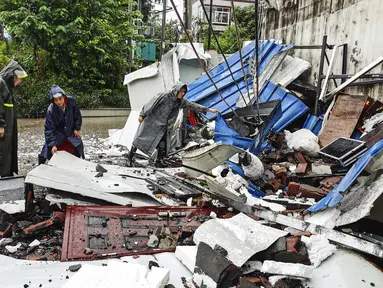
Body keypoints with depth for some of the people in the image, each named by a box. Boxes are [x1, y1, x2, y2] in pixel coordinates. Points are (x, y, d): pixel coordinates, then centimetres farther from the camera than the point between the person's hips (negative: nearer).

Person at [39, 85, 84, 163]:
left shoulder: (71, 101, -23)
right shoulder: (50, 110, -27)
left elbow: (78, 115, -4)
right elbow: (49, 129, -23)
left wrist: (77, 128, -3)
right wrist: (53, 144, -27)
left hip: (71, 132, 2)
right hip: (58, 134, -2)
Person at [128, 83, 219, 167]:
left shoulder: (181, 101, 0)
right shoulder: (164, 96, -19)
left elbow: (193, 105, 3)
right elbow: (150, 104, -15)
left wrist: (208, 109, 1)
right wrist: (142, 115, -14)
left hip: (164, 127, 6)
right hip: (152, 123, -6)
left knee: (163, 145, 2)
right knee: (141, 139, 2)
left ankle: (159, 161, 17)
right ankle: (130, 157, 15)